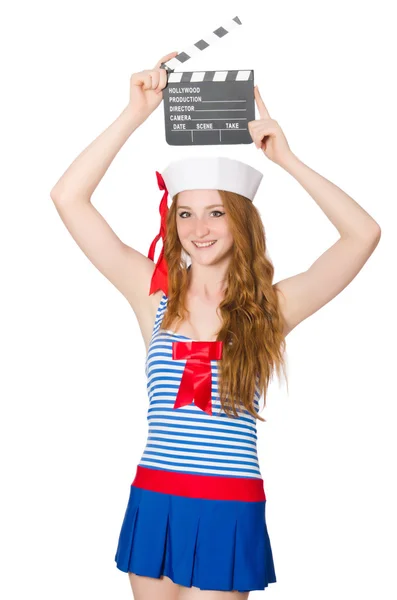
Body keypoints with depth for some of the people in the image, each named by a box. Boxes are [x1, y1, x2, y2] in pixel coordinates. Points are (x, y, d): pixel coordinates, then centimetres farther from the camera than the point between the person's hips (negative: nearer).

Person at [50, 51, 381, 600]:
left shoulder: (269, 308, -3)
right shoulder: (154, 292, 0)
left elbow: (364, 233, -11)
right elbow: (68, 198, -5)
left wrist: (286, 158, -8)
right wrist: (136, 113, -7)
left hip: (229, 512, -2)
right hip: (154, 502, 2)